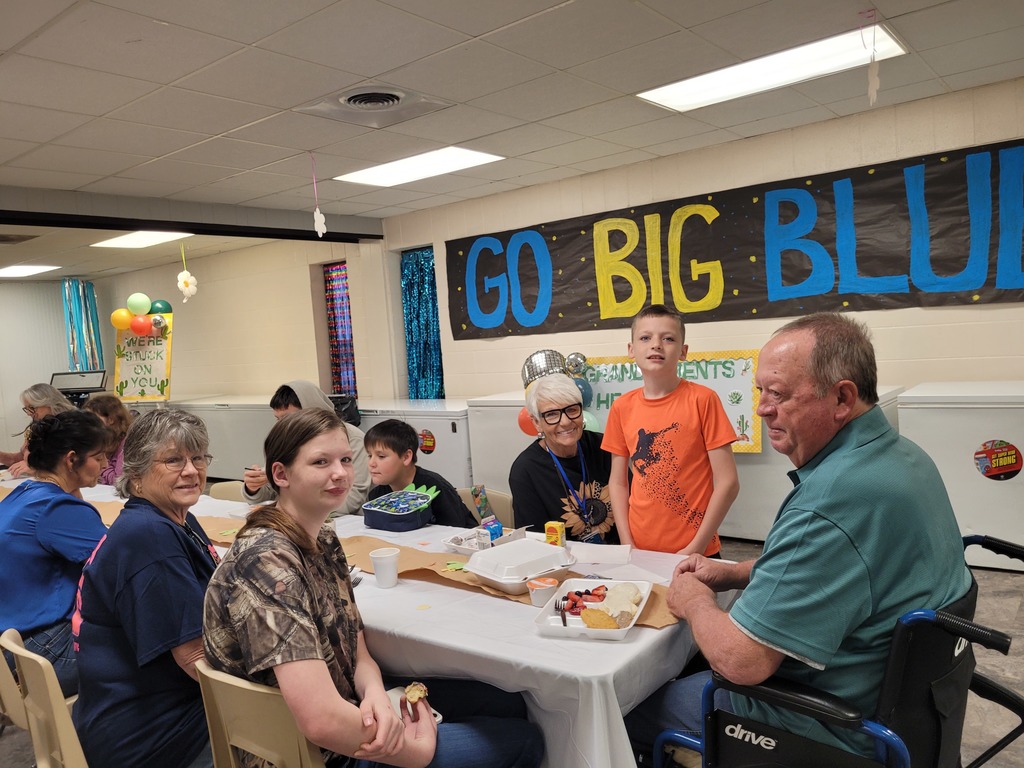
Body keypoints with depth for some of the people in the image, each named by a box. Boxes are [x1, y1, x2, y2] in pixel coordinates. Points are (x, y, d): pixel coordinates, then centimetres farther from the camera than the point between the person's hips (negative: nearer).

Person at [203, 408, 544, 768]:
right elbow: (322, 721, -34)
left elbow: (358, 654, 3)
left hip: (352, 710, 8)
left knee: (508, 703, 16)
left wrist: (375, 694, -20)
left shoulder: (324, 540, 0)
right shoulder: (266, 562, -29)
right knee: (524, 739, 2)